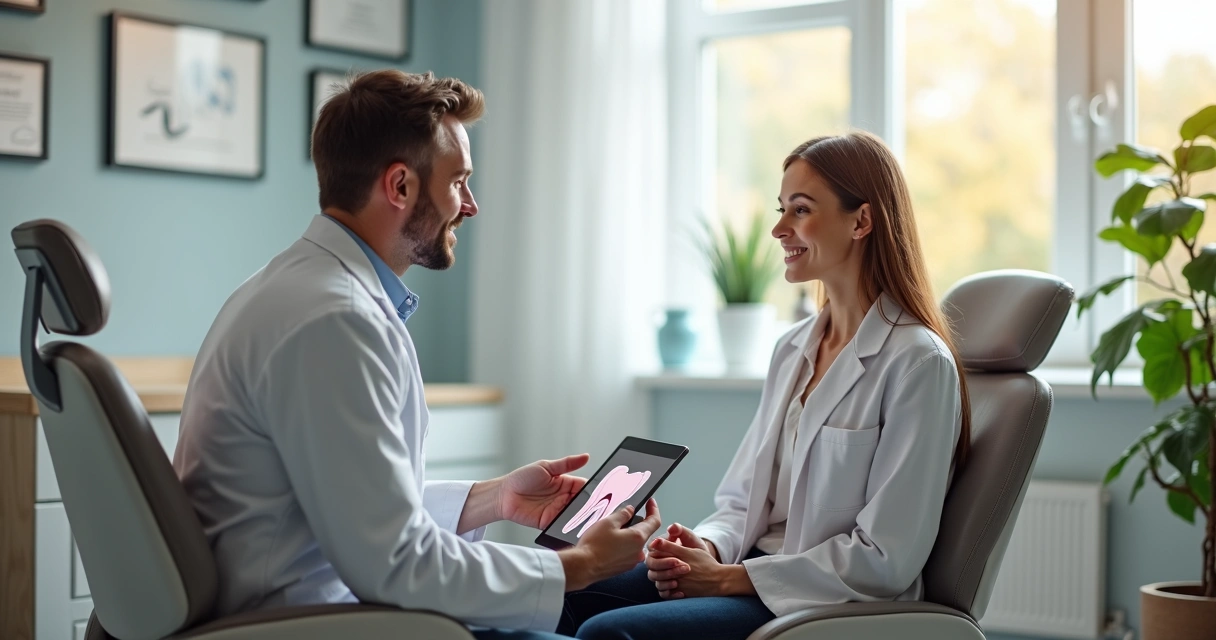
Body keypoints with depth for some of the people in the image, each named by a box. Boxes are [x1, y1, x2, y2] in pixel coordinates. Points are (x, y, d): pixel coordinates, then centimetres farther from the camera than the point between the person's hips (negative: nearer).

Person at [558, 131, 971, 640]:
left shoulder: (917, 361, -13)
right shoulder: (793, 349, 12)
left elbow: (886, 560, -16)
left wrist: (729, 577, -15)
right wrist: (706, 547, -8)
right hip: (758, 571, 7)